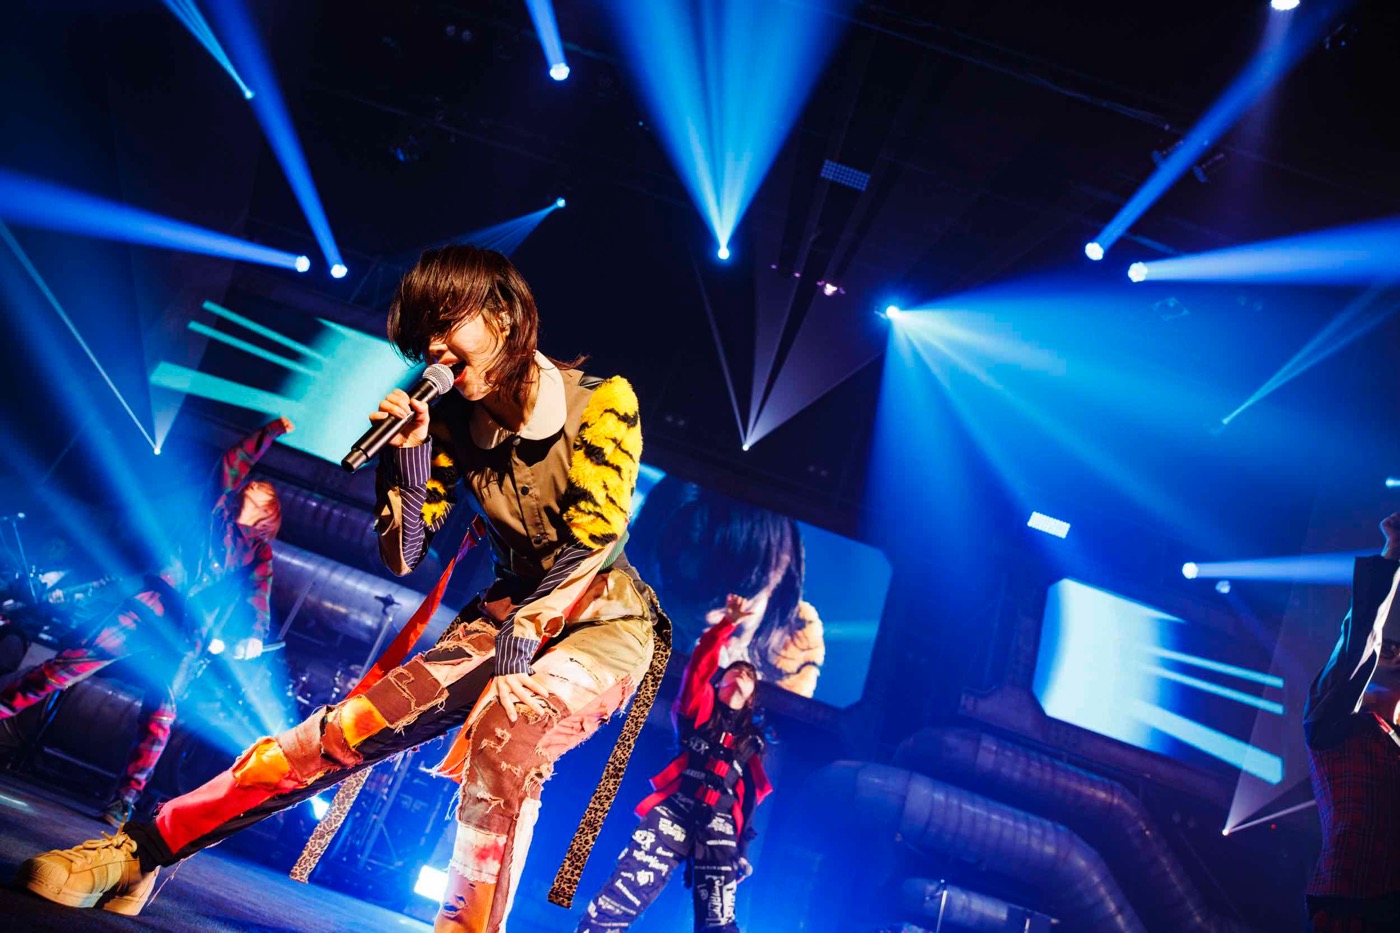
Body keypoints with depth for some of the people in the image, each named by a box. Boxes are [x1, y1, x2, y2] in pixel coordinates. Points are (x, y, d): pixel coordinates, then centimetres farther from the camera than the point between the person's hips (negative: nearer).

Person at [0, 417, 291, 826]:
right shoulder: (220, 507, 21)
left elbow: (259, 593, 2)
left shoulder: (259, 550, 18)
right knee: (74, 661, -11)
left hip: (191, 630, 0)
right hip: (156, 601, 1)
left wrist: (255, 634, -15)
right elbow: (234, 460, 18)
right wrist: (272, 431, 22)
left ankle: (125, 801, -11)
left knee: (160, 711, -10)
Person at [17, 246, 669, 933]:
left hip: (604, 622, -4)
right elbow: (403, 556, 1)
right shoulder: (456, 426, 1)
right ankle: (138, 852, -10)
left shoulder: (601, 401, -12)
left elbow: (598, 533, -20)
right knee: (355, 722, -14)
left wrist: (527, 628, -27)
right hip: (512, 612, 4)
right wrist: (409, 453, -12)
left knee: (509, 731, -36)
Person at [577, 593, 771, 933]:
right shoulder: (701, 708, 19)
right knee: (616, 905, -15)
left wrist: (743, 849, 11)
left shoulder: (752, 740, 24)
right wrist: (728, 624, -6)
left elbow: (750, 795, 19)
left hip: (719, 827, 3)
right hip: (675, 810, -3)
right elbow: (700, 665, 2)